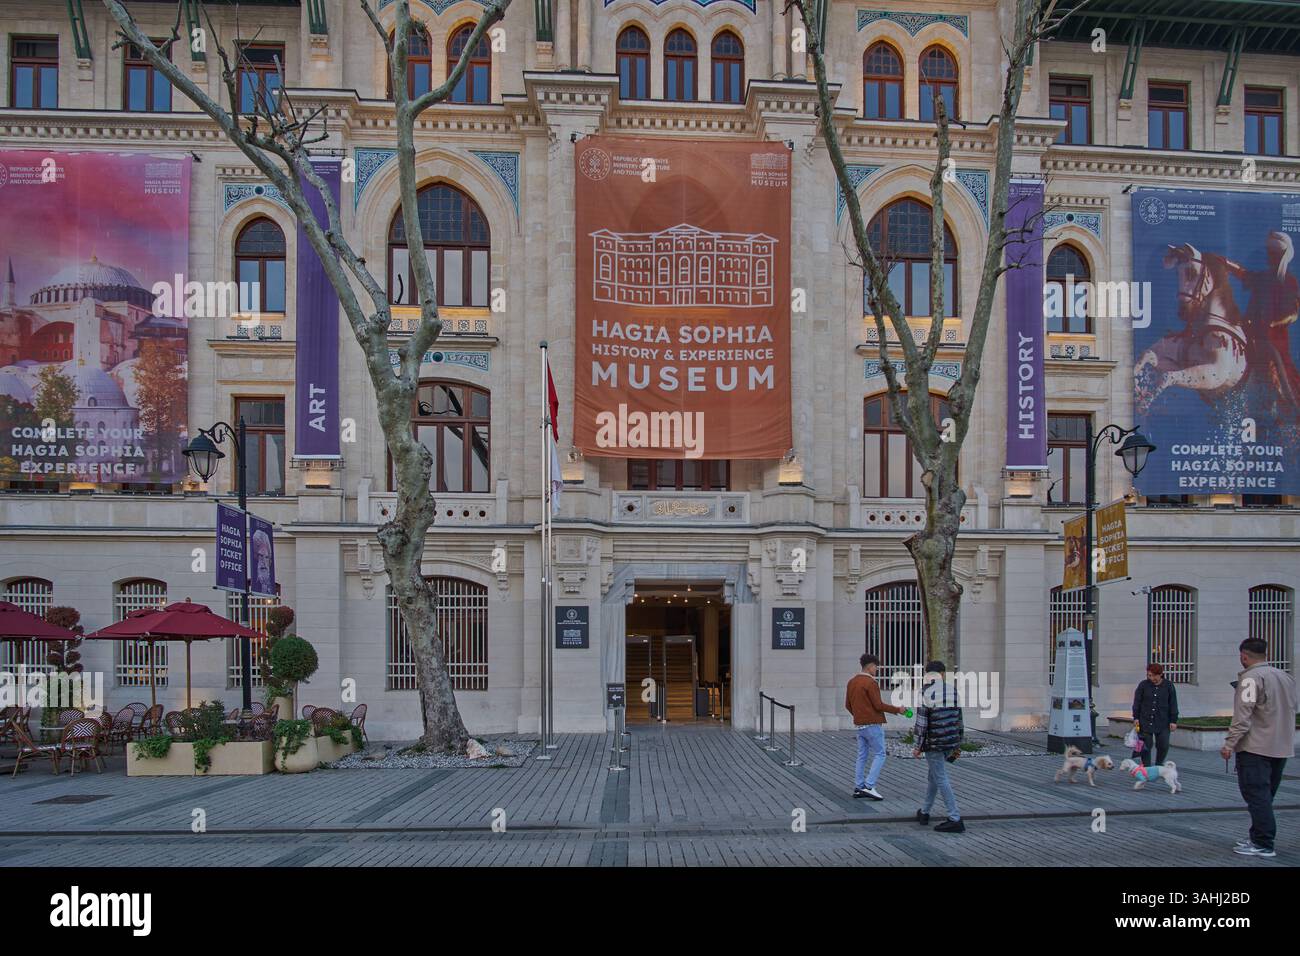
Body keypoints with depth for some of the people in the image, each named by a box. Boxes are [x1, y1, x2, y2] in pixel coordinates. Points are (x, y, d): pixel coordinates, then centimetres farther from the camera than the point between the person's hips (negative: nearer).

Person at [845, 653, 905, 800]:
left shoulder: (851, 681, 10)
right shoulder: (870, 682, -15)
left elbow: (848, 705, 15)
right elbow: (878, 705, -17)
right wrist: (897, 710, -6)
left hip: (859, 725, 8)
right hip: (873, 725, -8)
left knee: (862, 756, 12)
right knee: (880, 755, -2)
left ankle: (858, 787, 10)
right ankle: (869, 786, -10)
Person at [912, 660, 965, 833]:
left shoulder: (925, 694, -13)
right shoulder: (953, 691, 3)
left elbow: (921, 723, -14)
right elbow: (959, 719, 8)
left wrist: (918, 746, -5)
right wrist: (958, 745, 17)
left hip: (933, 744, -6)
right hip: (951, 742, 6)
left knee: (941, 779, 0)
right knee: (934, 775, 19)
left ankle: (955, 820, -3)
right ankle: (924, 813, 30)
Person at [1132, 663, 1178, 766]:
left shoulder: (1168, 685, 1)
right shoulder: (1143, 685, 1)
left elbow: (1173, 704, 3)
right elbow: (1137, 702, 5)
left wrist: (1173, 721, -1)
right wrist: (1136, 718, -1)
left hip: (1163, 722, 0)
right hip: (1145, 721, 0)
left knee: (1163, 746, -3)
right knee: (1146, 746, 1)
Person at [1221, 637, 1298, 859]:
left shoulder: (1251, 677, -13)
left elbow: (1242, 716, -19)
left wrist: (1229, 744, -17)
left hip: (1255, 749, -8)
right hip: (1282, 749, 8)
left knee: (1257, 796, -6)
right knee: (1265, 797, 15)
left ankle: (1263, 845, -7)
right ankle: (1259, 839, 21)